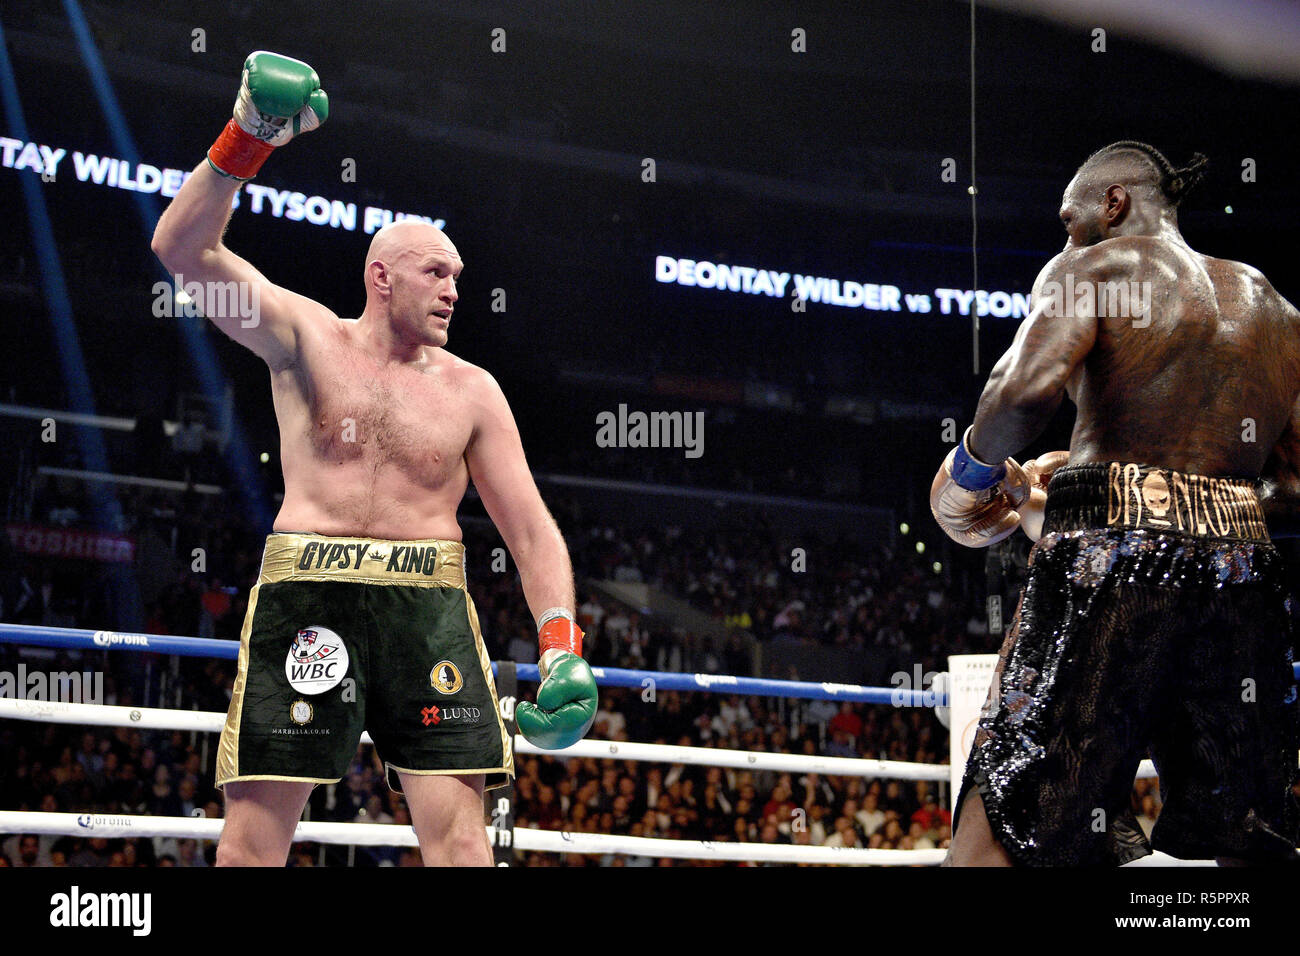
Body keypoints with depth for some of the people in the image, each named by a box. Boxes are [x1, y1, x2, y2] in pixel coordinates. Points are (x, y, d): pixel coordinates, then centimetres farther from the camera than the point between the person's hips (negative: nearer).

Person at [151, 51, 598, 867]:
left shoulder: (471, 392, 11)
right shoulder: (308, 339, 8)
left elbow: (533, 532, 9)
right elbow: (183, 248, -3)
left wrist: (562, 648, -7)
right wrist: (248, 139, -17)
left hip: (429, 602, 1)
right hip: (306, 591, -1)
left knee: (457, 826, -9)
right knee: (257, 826, -4)